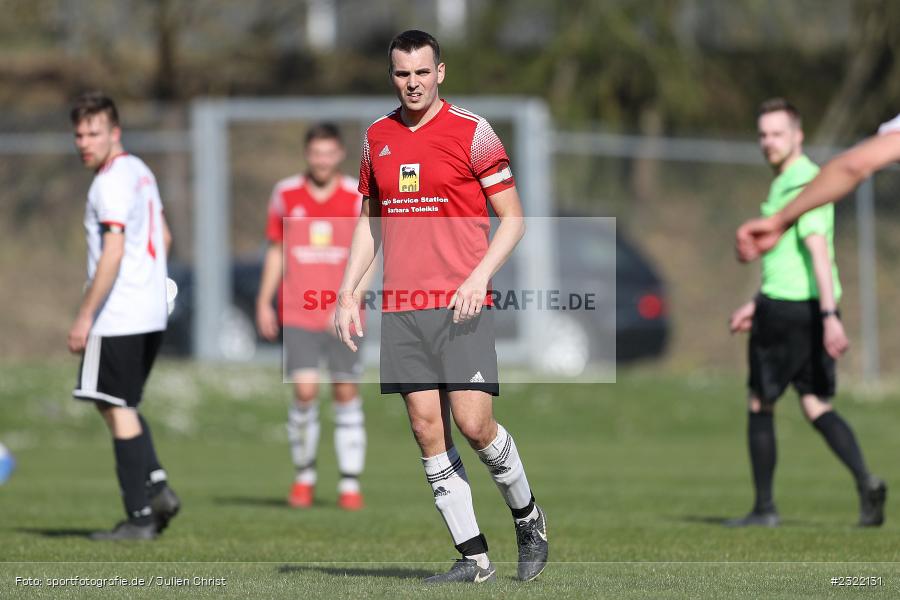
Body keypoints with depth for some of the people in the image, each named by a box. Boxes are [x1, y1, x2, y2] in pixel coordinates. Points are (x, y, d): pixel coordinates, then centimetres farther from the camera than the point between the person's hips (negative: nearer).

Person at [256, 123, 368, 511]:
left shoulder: (357, 197, 0)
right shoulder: (285, 195, 4)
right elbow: (276, 252, 13)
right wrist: (264, 302, 9)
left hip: (342, 315, 0)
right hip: (297, 315, 0)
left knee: (346, 394, 2)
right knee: (305, 392, -11)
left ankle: (350, 484, 9)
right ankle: (304, 476, 8)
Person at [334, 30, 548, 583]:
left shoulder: (471, 132, -3)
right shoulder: (377, 137, 12)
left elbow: (513, 219, -2)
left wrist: (480, 277, -15)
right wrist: (348, 292, 12)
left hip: (461, 306, -4)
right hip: (401, 306, 5)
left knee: (474, 424, -11)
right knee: (428, 429, -1)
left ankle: (528, 517, 15)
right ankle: (473, 557, 3)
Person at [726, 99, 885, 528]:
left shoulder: (800, 184, -14)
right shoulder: (786, 182, 18)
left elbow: (818, 251, -25)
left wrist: (830, 315, -33)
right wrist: (757, 304, 32)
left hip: (785, 310, -9)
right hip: (810, 309, 9)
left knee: (760, 405, 4)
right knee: (817, 407, 6)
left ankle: (764, 507, 10)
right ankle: (865, 482, -14)